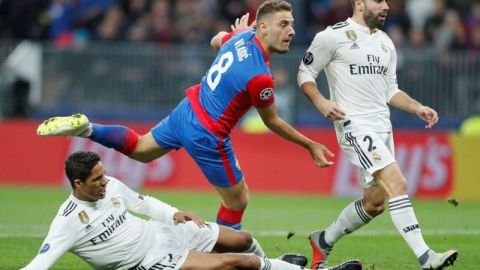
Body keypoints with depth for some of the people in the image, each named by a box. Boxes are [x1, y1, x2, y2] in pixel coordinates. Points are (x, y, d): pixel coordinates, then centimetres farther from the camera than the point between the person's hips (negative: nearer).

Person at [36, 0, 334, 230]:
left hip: (187, 109, 8)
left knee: (140, 149, 31)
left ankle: (84, 127, 16)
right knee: (238, 201, 9)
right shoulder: (260, 77, -29)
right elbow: (272, 121, -11)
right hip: (207, 135, -8)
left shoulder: (242, 36, -7)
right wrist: (310, 145, 0)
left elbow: (216, 41, 20)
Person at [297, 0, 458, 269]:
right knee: (397, 183, -22)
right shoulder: (333, 36, -5)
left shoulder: (385, 43, 17)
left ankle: (324, 241, 30)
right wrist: (321, 102, -18)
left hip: (383, 127, 8)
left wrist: (417, 107, 6)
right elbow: (305, 73, 0)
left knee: (375, 202, 10)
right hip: (355, 125, -8)